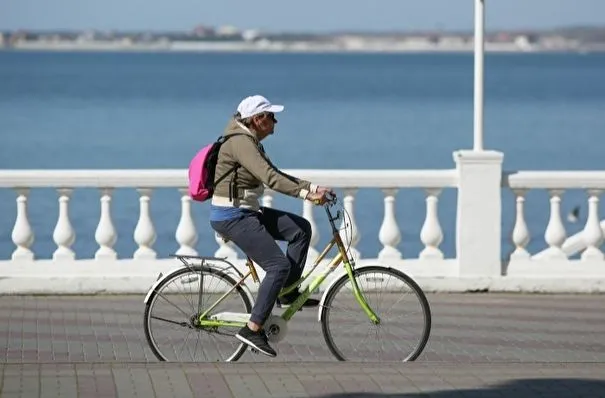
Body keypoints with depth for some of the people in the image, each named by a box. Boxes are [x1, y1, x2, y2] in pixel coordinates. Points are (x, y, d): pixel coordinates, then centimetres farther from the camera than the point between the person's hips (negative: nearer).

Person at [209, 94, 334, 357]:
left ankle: (288, 293, 10)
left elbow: (275, 176, 17)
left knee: (301, 228, 5)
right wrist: (306, 194, -34)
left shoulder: (250, 142, 14)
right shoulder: (240, 142, -18)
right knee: (279, 266, -14)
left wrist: (313, 187, 6)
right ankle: (252, 329, -12)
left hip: (247, 212, 10)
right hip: (232, 216, -10)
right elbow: (269, 178, -30)